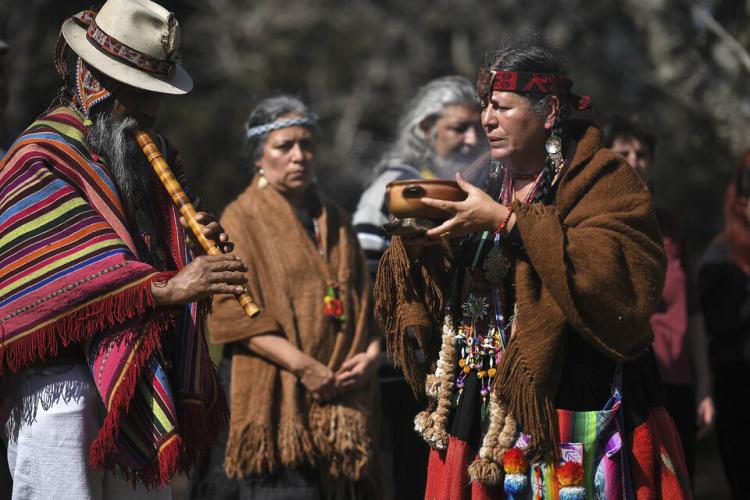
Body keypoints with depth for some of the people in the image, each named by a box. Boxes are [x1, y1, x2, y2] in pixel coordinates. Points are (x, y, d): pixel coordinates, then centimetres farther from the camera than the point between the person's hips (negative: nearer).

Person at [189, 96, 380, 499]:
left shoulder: (334, 221, 19)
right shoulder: (243, 220, 1)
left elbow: (362, 300, 17)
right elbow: (234, 314, -8)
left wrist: (370, 353, -4)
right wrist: (302, 365, -17)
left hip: (342, 402, 5)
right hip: (276, 398, -5)